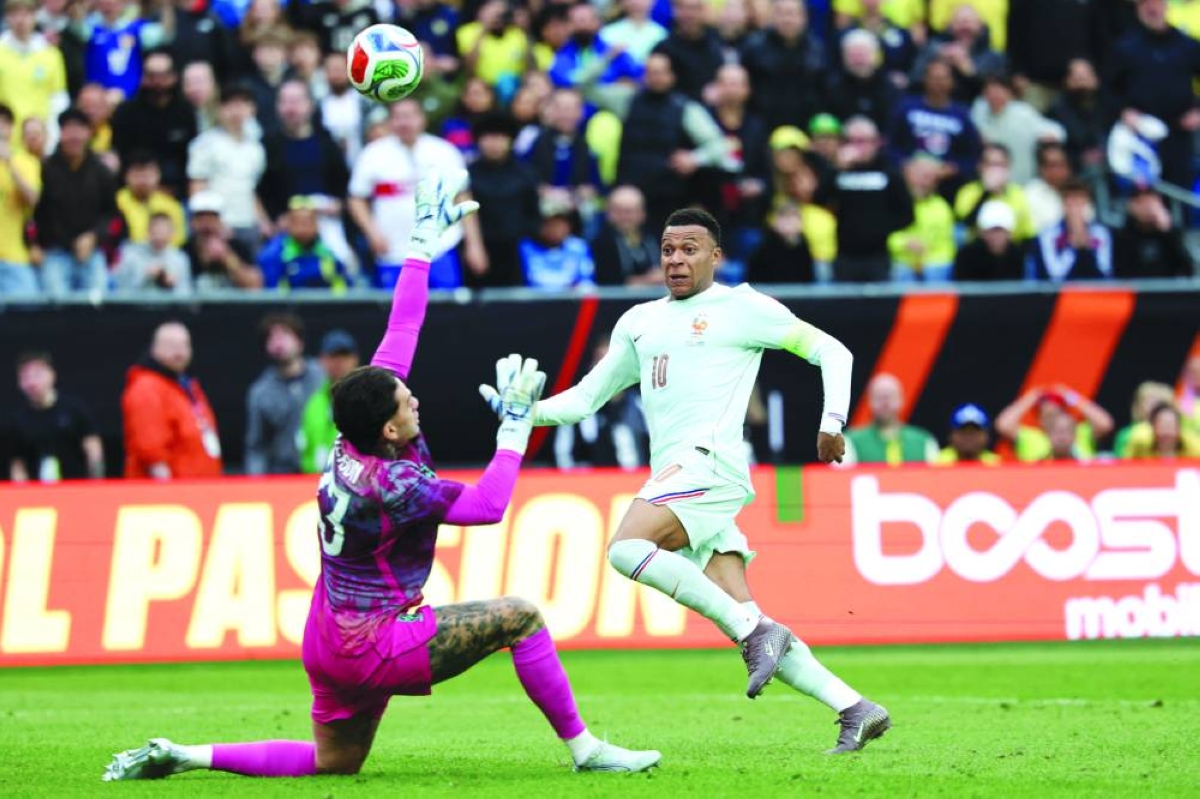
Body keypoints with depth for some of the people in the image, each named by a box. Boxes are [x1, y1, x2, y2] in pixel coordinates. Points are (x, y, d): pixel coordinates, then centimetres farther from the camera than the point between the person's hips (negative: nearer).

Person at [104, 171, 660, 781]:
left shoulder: (351, 444, -1)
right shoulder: (389, 485, -24)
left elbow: (399, 338, 6)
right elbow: (487, 506, -24)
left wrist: (423, 243, 11)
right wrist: (516, 425, -18)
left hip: (327, 641, 9)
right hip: (373, 646, -9)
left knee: (331, 763, 19)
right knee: (519, 616, -8)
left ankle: (178, 755, 12)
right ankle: (584, 749, -7)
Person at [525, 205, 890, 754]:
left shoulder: (740, 308, 5)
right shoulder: (638, 322, 24)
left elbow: (830, 351, 8)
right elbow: (587, 396, 25)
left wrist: (832, 421, -4)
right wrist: (527, 413, 7)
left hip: (710, 461, -7)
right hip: (674, 476, 7)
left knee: (627, 549, -30)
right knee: (742, 623, -3)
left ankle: (755, 629, -27)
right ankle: (854, 709, -2)